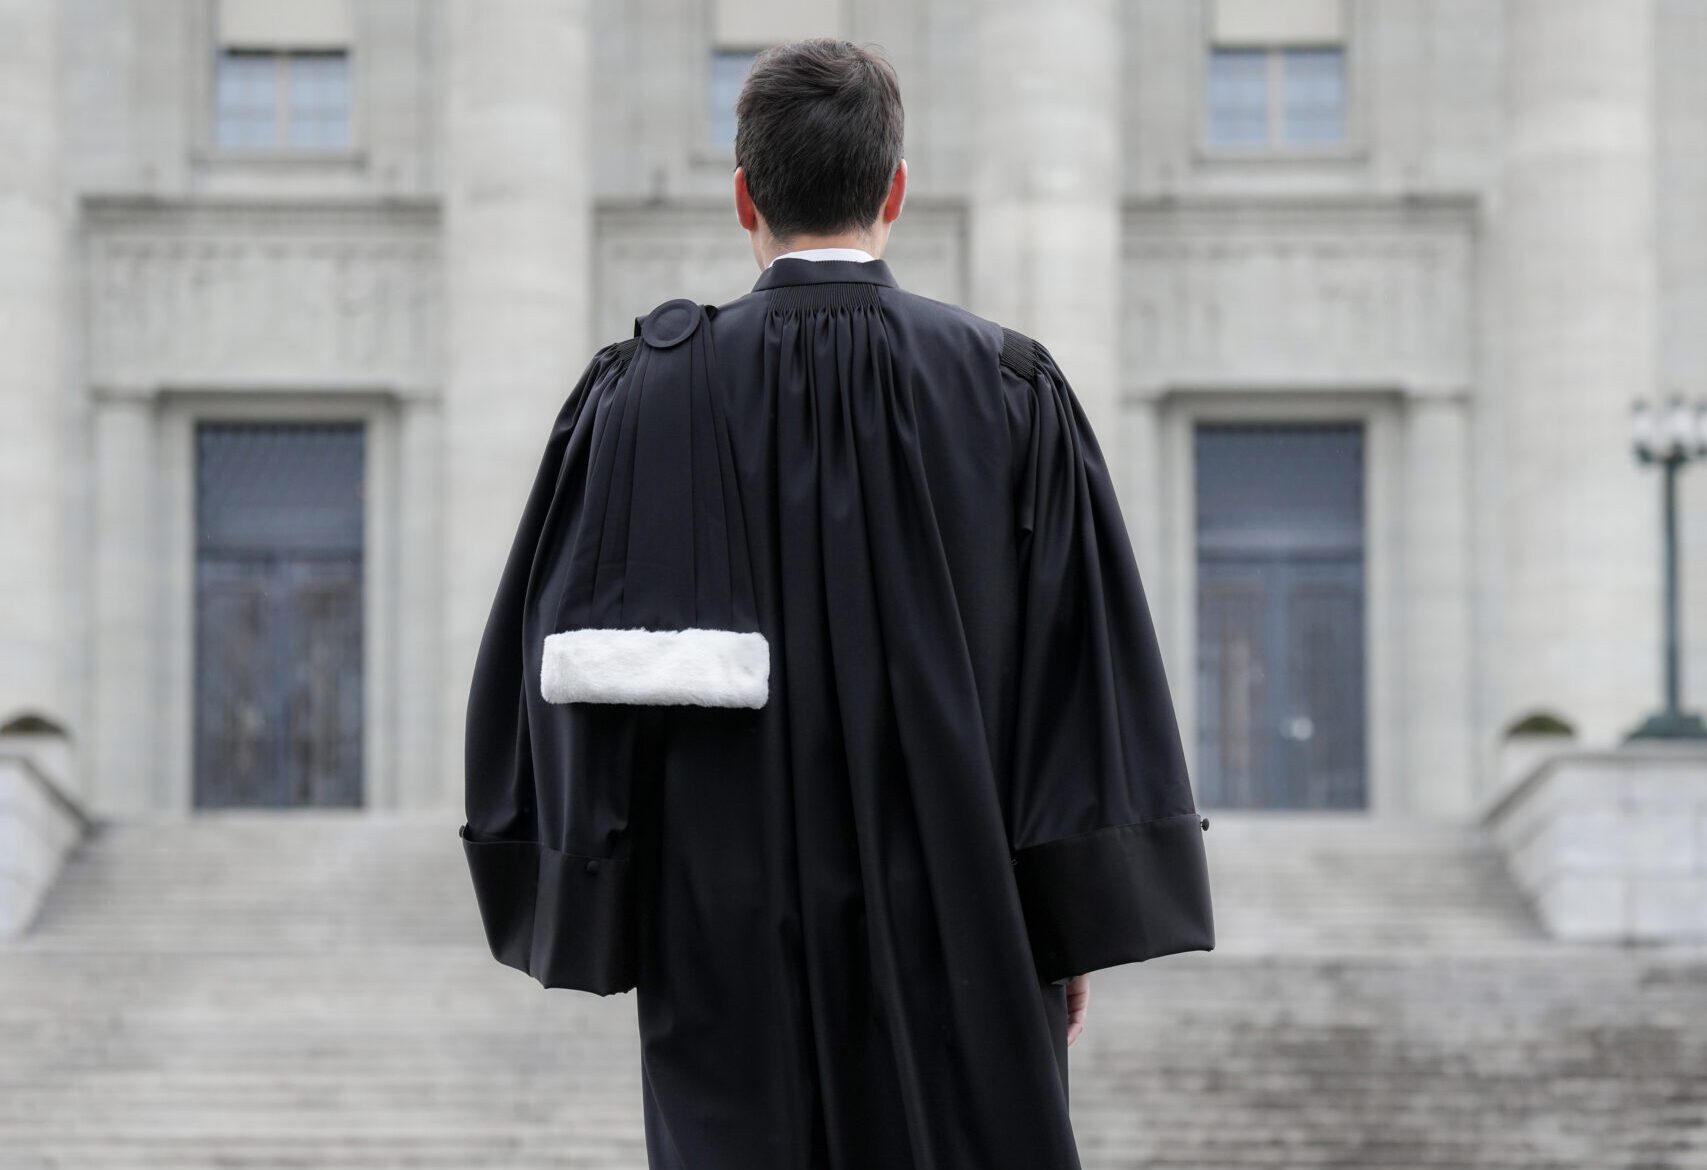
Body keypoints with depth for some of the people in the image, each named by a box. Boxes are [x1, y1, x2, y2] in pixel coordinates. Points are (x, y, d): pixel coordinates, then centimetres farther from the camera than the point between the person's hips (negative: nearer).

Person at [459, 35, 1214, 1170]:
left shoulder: (645, 396, -3)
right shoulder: (1013, 393, -3)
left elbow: (567, 667, -3)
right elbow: (1081, 678, -3)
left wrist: (592, 914, 5)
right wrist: (1074, 931, 3)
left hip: (727, 946, 0)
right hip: (958, 937, 0)